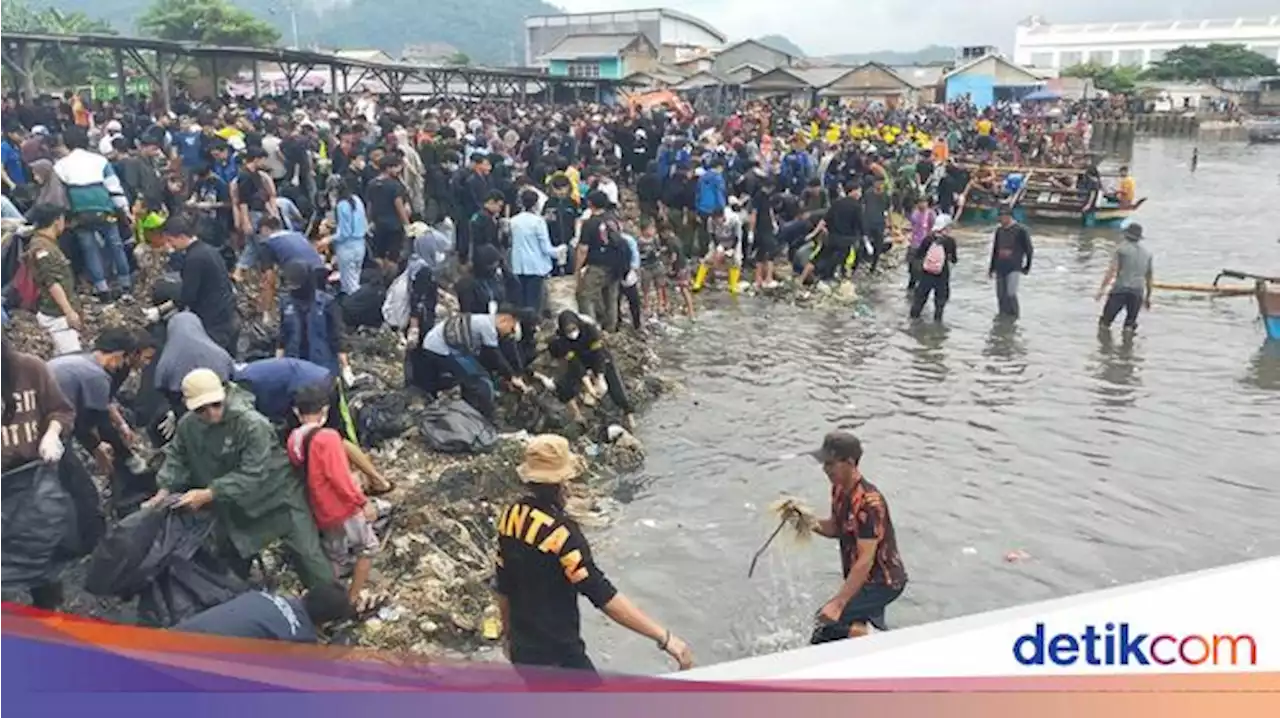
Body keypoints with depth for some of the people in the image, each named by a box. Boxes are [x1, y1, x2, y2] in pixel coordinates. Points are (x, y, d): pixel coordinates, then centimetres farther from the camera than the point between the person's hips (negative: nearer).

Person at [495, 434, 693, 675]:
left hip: (522, 648, 8)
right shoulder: (559, 532, -27)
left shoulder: (511, 515, -4)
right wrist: (664, 637, -31)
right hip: (558, 655, -8)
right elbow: (604, 596, -31)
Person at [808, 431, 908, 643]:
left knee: (827, 620, -21)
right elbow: (836, 528, 12)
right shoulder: (839, 489, -1)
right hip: (866, 578, 9)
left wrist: (838, 603, -34)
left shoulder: (868, 503, -28)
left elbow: (865, 561, -30)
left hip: (883, 583, -9)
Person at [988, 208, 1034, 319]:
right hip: (1000, 268, 6)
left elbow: (1028, 249, 0)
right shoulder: (999, 230, 11)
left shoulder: (1020, 230, -6)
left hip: (1014, 268, -6)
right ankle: (1003, 315, 19)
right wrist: (991, 268, 19)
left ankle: (1014, 316, 2)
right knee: (1001, 295, 6)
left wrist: (1027, 266, 2)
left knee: (1010, 294, -16)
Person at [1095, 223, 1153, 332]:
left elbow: (1112, 270, -10)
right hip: (1138, 291, 4)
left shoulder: (1122, 248, -1)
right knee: (1130, 324, 11)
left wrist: (1102, 288, -8)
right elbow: (1150, 276, 15)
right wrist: (1148, 296, 22)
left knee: (1105, 322, 4)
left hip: (1120, 289, -4)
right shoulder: (1147, 252, 12)